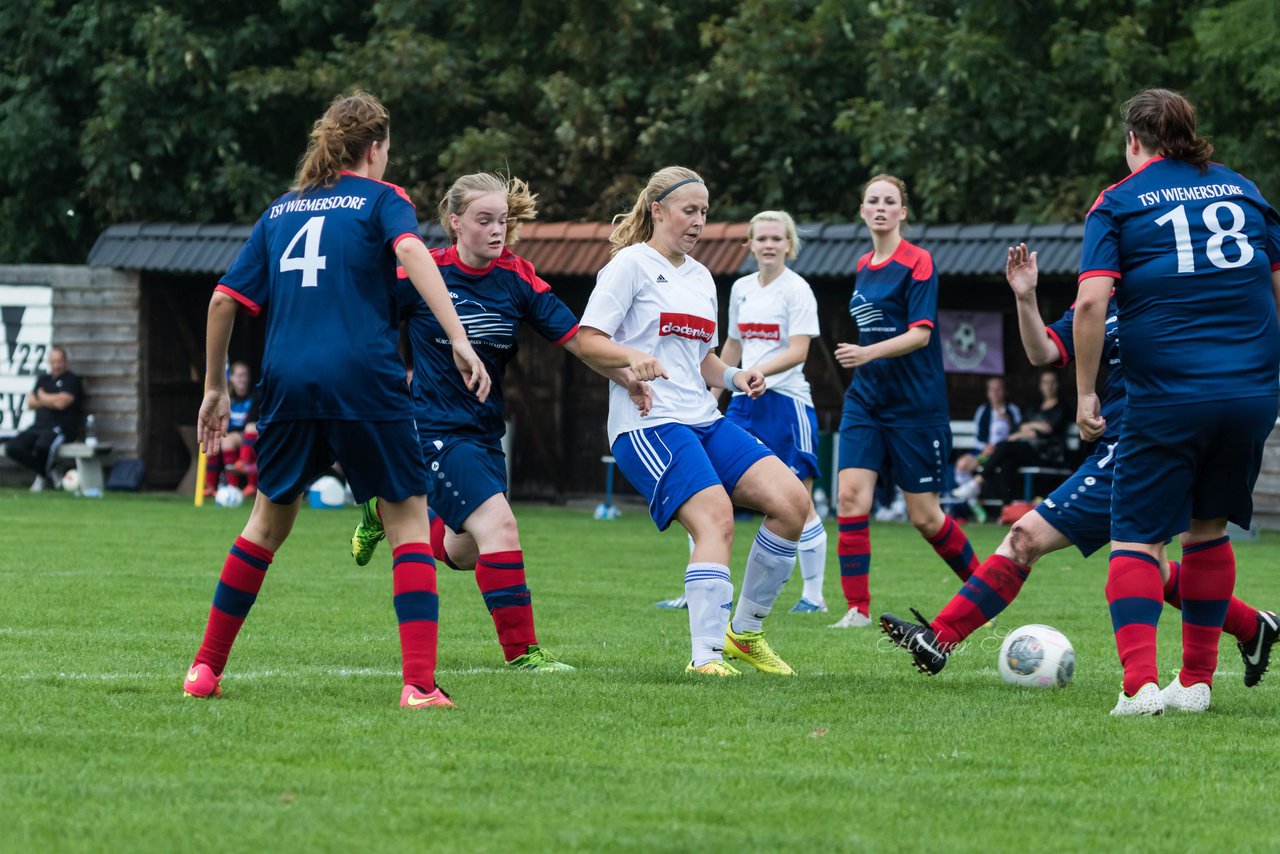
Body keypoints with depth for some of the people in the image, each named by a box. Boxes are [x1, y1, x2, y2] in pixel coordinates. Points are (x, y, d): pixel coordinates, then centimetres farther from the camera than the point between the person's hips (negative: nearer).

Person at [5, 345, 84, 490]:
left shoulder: (71, 380, 1)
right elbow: (30, 403, 13)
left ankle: (43, 474, -8)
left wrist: (42, 397, 3)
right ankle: (46, 472, -4)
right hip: (39, 426, 7)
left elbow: (61, 402, -15)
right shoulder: (43, 379, 21)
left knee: (43, 445, -40)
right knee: (12, 447, -17)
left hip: (62, 428, -7)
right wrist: (51, 401, -3)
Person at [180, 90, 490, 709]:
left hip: (287, 381, 4)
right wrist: (458, 340, -23)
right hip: (364, 380, -4)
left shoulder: (280, 211, 20)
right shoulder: (380, 199, 7)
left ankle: (205, 668, 21)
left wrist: (215, 389, 26)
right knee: (408, 519, 2)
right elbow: (410, 250, -15)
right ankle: (419, 682, -11)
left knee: (270, 519, 21)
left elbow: (224, 301, 16)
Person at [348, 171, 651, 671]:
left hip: (485, 432, 6)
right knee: (498, 524, -21)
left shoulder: (517, 278, -3)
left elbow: (575, 337, -6)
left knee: (462, 552, 17)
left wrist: (629, 375, -19)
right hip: (435, 430, -6)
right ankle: (521, 651, -15)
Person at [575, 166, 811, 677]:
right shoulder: (632, 264, -1)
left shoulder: (700, 277, 22)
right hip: (647, 424, -8)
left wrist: (734, 378, 9)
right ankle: (706, 655, -28)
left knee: (792, 500, -9)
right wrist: (633, 356, -25)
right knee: (716, 519, -26)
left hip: (704, 423, 8)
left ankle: (746, 631, 3)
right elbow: (587, 341, -7)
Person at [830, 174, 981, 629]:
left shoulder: (917, 263, -10)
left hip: (915, 404, -6)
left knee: (924, 516, 0)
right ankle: (858, 608, -9)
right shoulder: (863, 267, 11)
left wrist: (869, 353, -33)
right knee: (851, 495, -12)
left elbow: (920, 333, -19)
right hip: (866, 399, 6)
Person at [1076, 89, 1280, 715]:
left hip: (1167, 399, -4)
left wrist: (1085, 393, -3)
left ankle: (1139, 683, -18)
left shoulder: (1119, 202, 2)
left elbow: (1091, 303, -10)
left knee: (1137, 538, 0)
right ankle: (1196, 681, 21)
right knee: (1208, 528, 19)